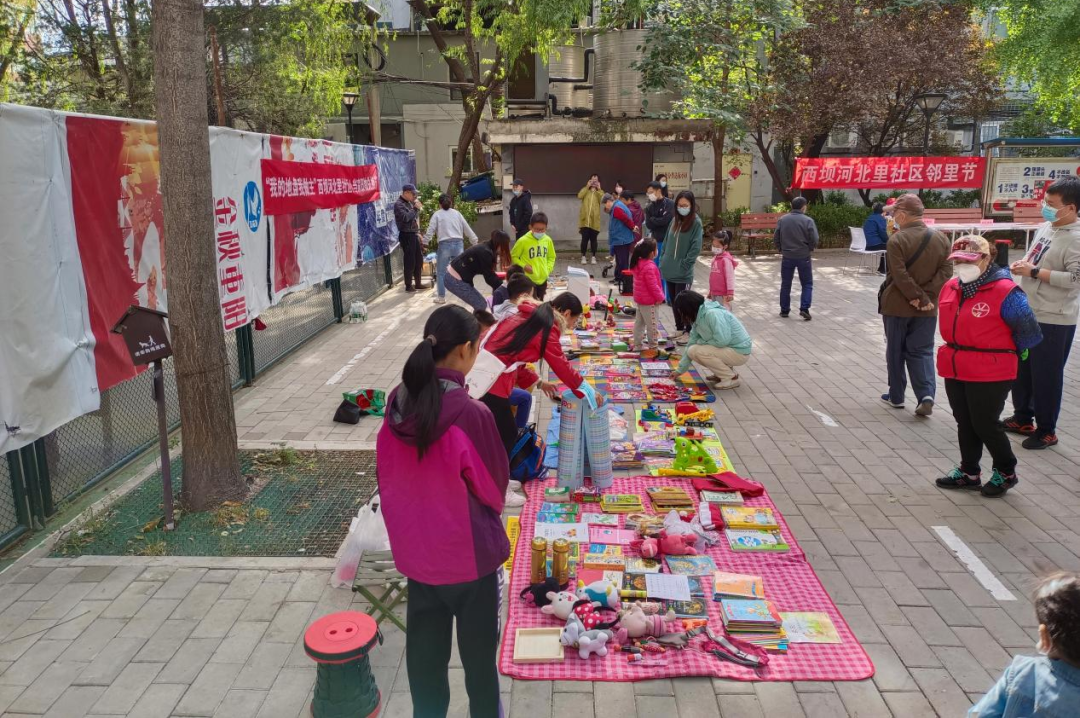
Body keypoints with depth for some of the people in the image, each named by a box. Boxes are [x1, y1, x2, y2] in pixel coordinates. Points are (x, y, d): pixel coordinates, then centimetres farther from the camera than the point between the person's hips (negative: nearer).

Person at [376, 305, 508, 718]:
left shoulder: (397, 405, -8)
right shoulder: (470, 413, -25)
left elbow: (387, 479, 4)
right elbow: (495, 487, -12)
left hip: (415, 551, 5)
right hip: (468, 553, -5)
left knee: (424, 650, 20)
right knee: (478, 650, 17)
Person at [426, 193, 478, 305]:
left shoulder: (437, 214, 4)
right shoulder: (457, 213, 12)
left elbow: (430, 230, -2)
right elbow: (467, 228, 14)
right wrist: (475, 241, 21)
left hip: (445, 245, -3)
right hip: (458, 243, 3)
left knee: (441, 272, 7)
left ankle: (441, 297, 7)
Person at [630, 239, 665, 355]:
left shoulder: (638, 263, 4)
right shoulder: (649, 267, -26)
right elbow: (653, 285, -24)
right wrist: (660, 297, -11)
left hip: (640, 300, 10)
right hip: (650, 302, -10)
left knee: (639, 322, 16)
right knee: (652, 325, 1)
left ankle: (637, 345, 25)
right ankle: (654, 347, 9)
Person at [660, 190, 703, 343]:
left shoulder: (696, 223, -9)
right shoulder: (674, 221, 9)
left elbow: (696, 248, -13)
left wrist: (684, 265, -16)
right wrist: (662, 262, 6)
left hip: (683, 273, -6)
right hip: (669, 270, 6)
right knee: (674, 301, 14)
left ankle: (688, 332, 13)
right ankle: (679, 328, 28)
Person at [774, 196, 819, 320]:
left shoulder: (782, 220, 0)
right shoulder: (808, 220, -10)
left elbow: (776, 238, 2)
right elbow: (814, 239, -12)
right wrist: (810, 249, 7)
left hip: (787, 256, 3)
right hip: (803, 256, -3)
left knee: (786, 284, 12)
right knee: (807, 284, 8)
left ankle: (784, 310, 16)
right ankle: (804, 309, -3)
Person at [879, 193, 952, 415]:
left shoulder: (897, 240, -14)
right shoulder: (941, 239, 2)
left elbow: (900, 275, -19)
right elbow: (945, 272, -3)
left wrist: (919, 297, -12)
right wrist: (927, 297, -8)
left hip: (896, 306, -4)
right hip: (927, 309, 4)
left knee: (895, 351, 10)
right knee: (921, 351, 9)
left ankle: (896, 396, 20)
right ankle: (927, 395, -8)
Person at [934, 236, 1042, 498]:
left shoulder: (1004, 291, -17)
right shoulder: (950, 288, 3)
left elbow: (1029, 332, -9)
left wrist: (1002, 351, 4)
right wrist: (959, 349, 15)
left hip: (989, 374, -6)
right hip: (955, 370, 6)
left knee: (985, 425, 4)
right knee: (964, 423, 15)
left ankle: (1006, 472, 26)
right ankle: (969, 473, 30)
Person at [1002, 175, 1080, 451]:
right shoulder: (1045, 227, 8)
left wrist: (1034, 271, -22)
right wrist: (1022, 265, -1)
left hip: (1053, 320, -9)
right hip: (1028, 312, 9)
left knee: (1046, 376, 2)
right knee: (1020, 369, 18)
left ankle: (1046, 431, 17)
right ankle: (1023, 418, 34)